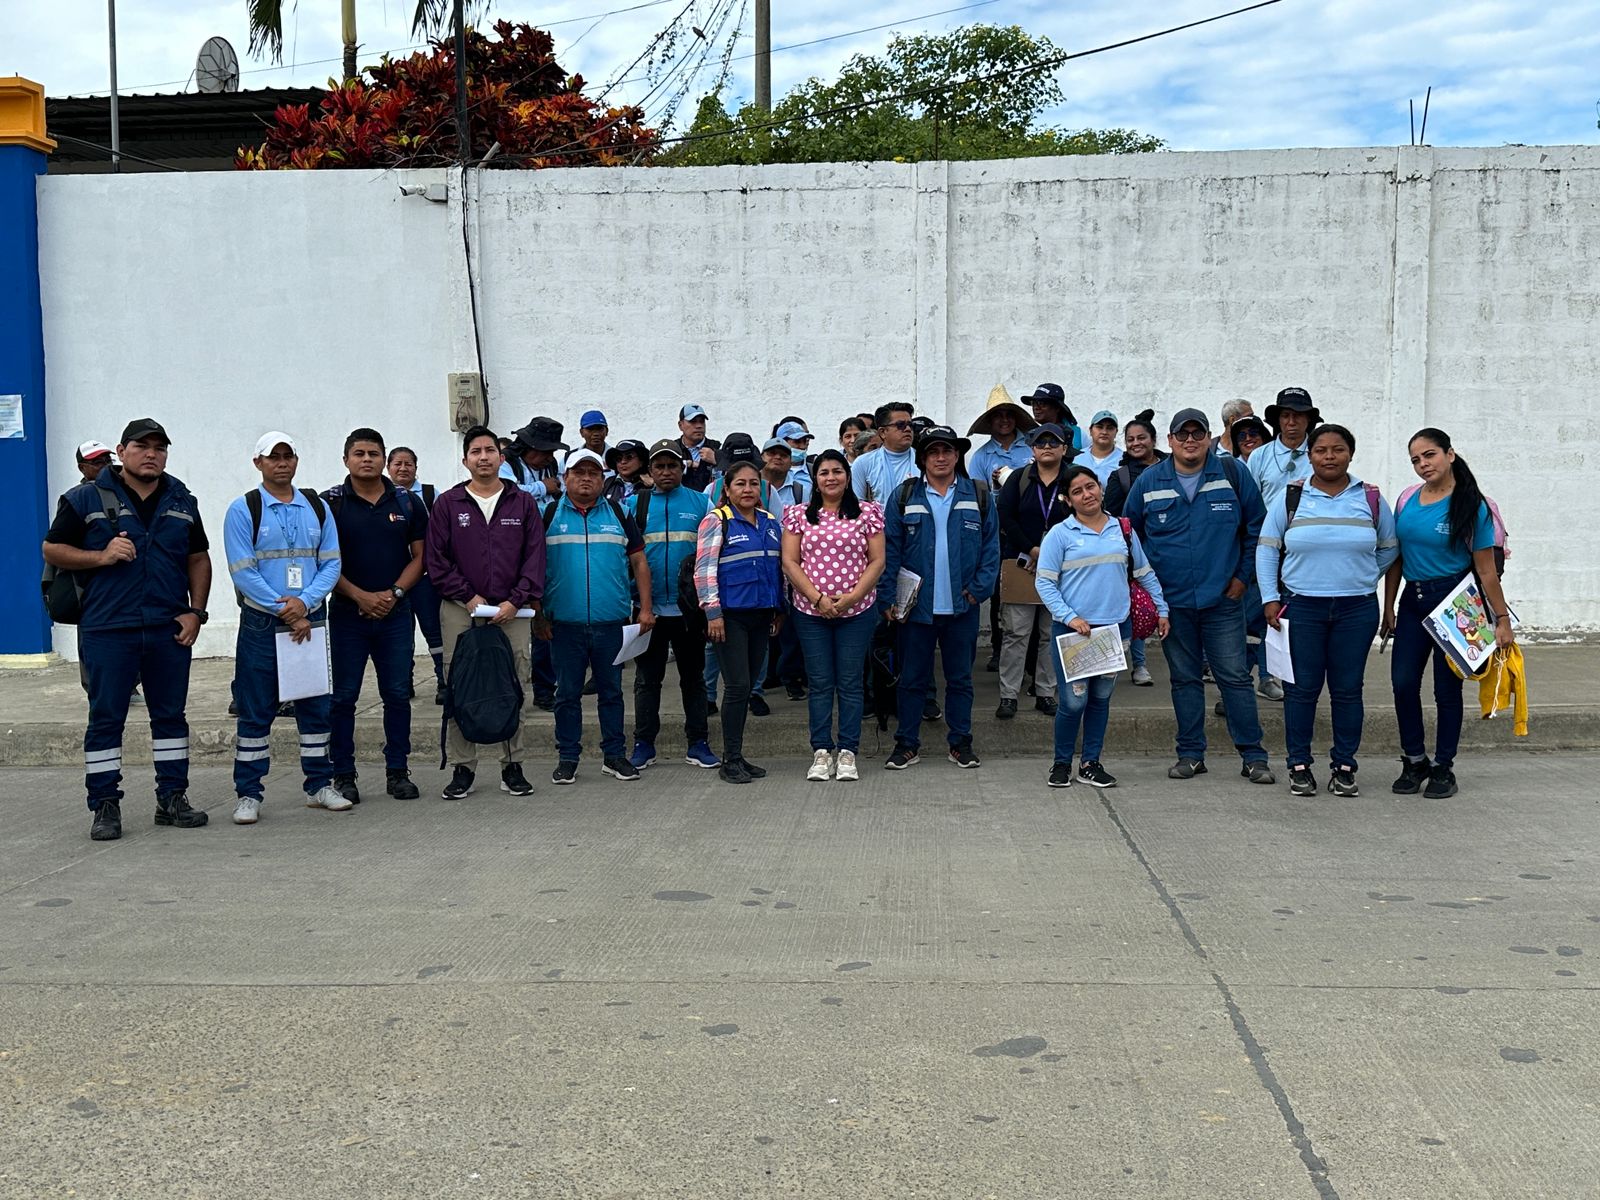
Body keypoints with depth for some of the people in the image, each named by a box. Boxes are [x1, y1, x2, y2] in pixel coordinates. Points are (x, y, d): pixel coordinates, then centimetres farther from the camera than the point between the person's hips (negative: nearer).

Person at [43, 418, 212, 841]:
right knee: (106, 717, 1)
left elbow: (199, 559, 15)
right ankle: (105, 806, 9)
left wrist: (196, 611, 3)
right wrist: (101, 556, -13)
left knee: (170, 714, 8)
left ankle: (173, 798, 17)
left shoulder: (182, 502, 12)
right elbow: (52, 550, 3)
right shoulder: (86, 499, 1)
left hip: (170, 629, 3)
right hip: (107, 629, -3)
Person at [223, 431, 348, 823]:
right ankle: (248, 794, 7)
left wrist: (304, 602, -13)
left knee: (316, 705, 8)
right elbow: (242, 571, -9)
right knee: (255, 710, 0)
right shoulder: (243, 510, -2)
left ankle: (319, 785, 18)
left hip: (311, 619, 4)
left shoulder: (317, 508, 9)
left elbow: (331, 564, 4)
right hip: (261, 623, -3)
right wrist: (285, 611, -13)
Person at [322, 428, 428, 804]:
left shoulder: (407, 502, 7)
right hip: (347, 613, -2)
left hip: (395, 613, 2)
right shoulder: (330, 503, 1)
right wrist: (360, 596, -12)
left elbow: (420, 555, 7)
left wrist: (394, 593, -7)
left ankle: (397, 772, 13)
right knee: (343, 697, 2)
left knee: (398, 695, 4)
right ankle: (343, 776, 10)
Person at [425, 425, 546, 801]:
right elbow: (436, 560, 3)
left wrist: (515, 601, -8)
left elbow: (535, 557, 3)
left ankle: (513, 766, 12)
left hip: (512, 611, 0)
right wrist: (469, 597, -6)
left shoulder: (522, 502, 7)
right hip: (460, 610, 0)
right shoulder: (448, 503, 6)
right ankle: (462, 769, 9)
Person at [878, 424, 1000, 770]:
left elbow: (991, 546, 4)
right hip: (916, 606, -1)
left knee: (960, 677, 11)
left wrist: (980, 588, -6)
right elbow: (889, 550, -1)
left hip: (962, 607, 1)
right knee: (912, 677, 7)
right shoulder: (904, 497, 1)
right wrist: (888, 598, -7)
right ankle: (906, 744, 16)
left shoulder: (978, 496, 4)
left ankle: (961, 743, 21)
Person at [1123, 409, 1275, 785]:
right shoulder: (1148, 483, 2)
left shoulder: (1233, 473, -2)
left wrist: (1243, 575, 3)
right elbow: (1129, 535, 13)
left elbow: (1256, 527, 6)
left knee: (1234, 677, 0)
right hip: (1171, 601, 2)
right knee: (1184, 679, 10)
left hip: (1222, 599, -2)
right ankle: (1191, 754, 19)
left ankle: (1253, 756, 7)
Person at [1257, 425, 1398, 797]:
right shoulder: (1290, 498, 2)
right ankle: (1299, 765, 11)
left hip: (1357, 609, 1)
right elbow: (1266, 549, 4)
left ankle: (1344, 766, 15)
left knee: (1348, 689, 5)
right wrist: (1270, 598, -2)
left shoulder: (1371, 499, 5)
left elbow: (1389, 548, 16)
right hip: (1301, 608, -1)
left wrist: (1362, 578, 7)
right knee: (1302, 688, 2)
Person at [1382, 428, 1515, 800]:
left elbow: (1486, 570, -8)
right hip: (1413, 601, 4)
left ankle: (1443, 768, 16)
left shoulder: (1471, 506, -8)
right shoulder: (1407, 501, 5)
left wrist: (1502, 620, -8)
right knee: (1403, 682, -2)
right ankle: (1415, 762, 15)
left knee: (1446, 688, 3)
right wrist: (1388, 608, 12)